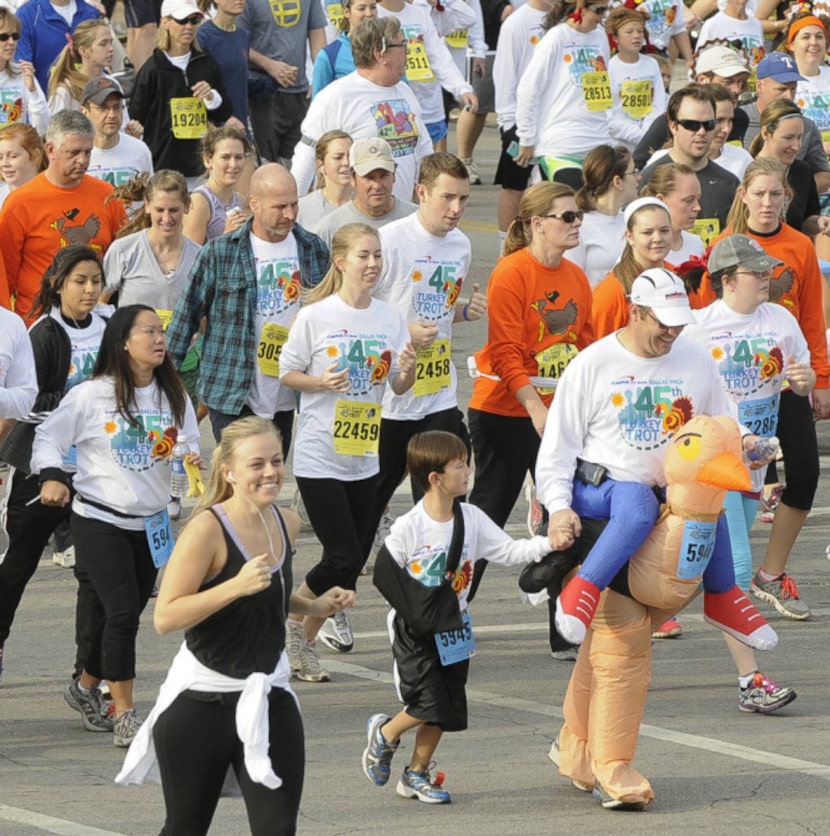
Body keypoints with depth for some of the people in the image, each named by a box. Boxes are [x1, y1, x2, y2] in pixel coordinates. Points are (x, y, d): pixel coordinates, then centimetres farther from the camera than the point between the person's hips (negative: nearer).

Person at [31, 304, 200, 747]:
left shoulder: (172, 396, 4)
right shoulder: (91, 396, -10)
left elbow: (190, 443, 10)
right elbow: (48, 436, -4)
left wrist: (194, 457, -13)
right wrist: (51, 475, -19)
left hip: (150, 523, 5)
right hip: (98, 521, -5)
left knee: (124, 614, 11)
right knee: (121, 611, -14)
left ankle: (87, 686, 36)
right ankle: (124, 715, -8)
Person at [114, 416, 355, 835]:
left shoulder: (287, 523, 3)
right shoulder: (207, 529, -18)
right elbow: (165, 617, -23)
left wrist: (313, 607, 6)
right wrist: (237, 586, -30)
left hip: (268, 698, 5)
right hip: (201, 701, -5)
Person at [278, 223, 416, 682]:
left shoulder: (389, 317, 5)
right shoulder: (316, 316, -9)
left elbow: (399, 387, 10)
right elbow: (287, 371, -2)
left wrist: (408, 368, -12)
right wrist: (320, 382, -20)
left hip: (364, 455, 5)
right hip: (319, 455, -5)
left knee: (349, 562, 6)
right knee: (344, 558, -11)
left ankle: (305, 641, 23)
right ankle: (294, 620, 14)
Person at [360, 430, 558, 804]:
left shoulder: (471, 519, -1)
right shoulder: (409, 527, -15)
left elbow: (508, 551, -2)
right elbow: (384, 574, -11)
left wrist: (548, 544, -17)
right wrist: (416, 608, -21)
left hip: (453, 627, 5)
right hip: (413, 630, -5)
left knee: (446, 709, 6)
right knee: (429, 702, -12)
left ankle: (417, 773, 21)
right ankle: (385, 732, 17)